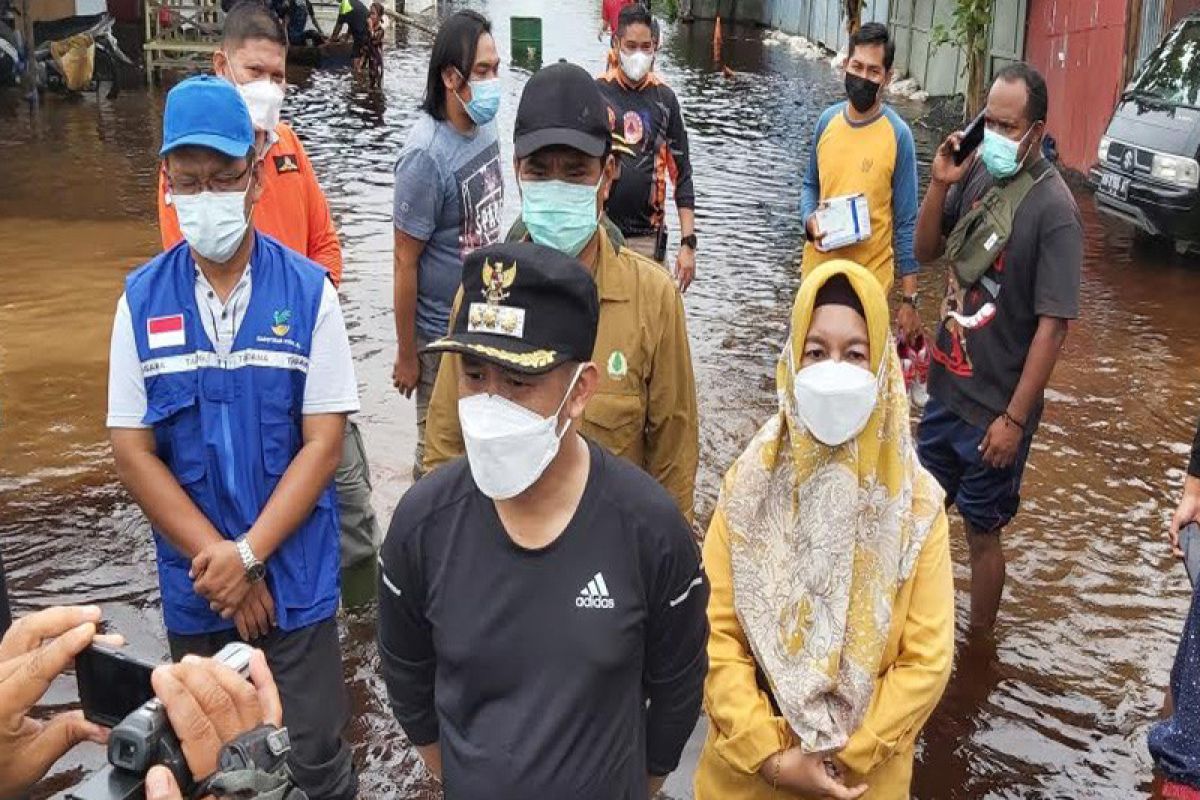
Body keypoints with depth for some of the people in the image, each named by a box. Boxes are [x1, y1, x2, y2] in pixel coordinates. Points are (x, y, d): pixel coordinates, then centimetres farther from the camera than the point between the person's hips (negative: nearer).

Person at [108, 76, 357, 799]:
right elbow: (133, 450, -4)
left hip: (296, 575, -2)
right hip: (194, 580, 2)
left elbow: (324, 443, -10)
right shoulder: (142, 300, -5)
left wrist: (247, 554, -16)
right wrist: (216, 561, -10)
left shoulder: (309, 293, -11)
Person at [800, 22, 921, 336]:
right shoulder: (827, 120, 0)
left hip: (870, 276, -4)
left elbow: (906, 222, -9)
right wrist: (810, 220, -10)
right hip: (819, 268, 4)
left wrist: (909, 299, -10)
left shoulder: (898, 134, -13)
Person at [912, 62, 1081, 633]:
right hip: (946, 388, 6)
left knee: (982, 531, 9)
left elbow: (1053, 325, -19)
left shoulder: (1053, 209, -19)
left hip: (994, 408, -6)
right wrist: (939, 184, -10)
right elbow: (925, 251, 7)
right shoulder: (977, 173, -4)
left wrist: (1014, 419, -17)